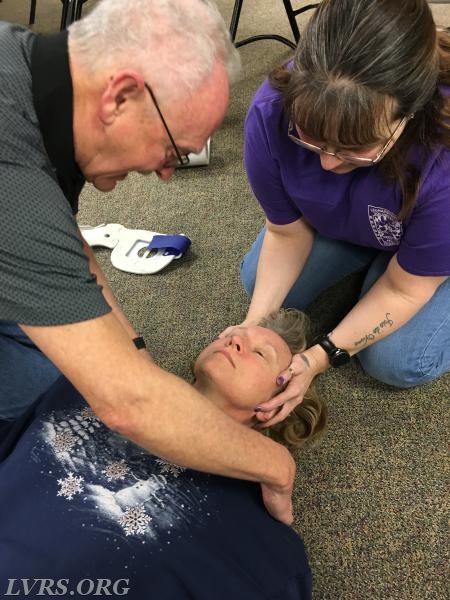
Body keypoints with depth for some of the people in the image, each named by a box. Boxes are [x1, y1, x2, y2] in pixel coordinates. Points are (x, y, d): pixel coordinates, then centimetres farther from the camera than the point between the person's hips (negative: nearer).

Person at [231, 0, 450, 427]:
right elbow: (288, 231, -18)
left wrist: (322, 357, -30)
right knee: (259, 285, 1)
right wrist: (255, 322, -26)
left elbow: (403, 289, -27)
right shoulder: (272, 111, -34)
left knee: (396, 361, -16)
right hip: (337, 217, 4)